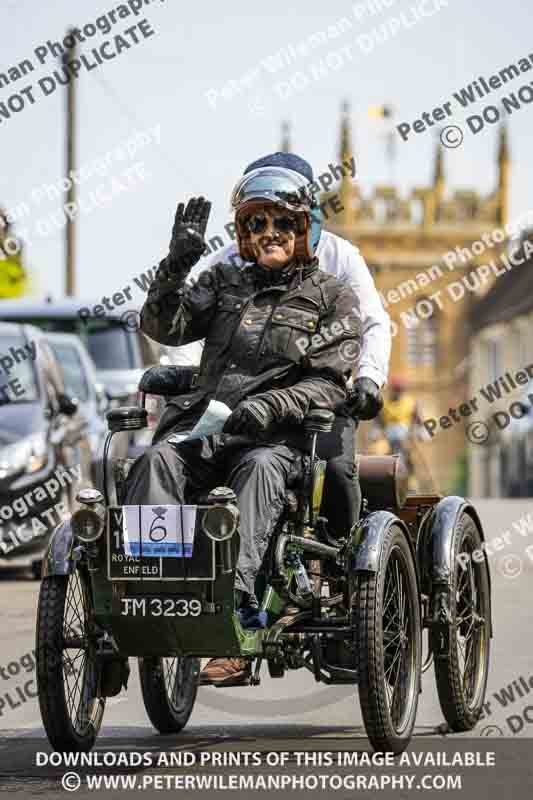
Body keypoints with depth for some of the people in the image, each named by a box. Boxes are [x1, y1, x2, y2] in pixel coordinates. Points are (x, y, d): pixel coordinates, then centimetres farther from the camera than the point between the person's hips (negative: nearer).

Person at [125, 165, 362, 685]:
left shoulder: (332, 298, 13)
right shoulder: (224, 283, 23)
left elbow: (328, 383, 1)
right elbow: (163, 327, 11)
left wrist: (271, 405, -18)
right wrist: (177, 262, -4)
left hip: (280, 433, -4)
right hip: (204, 425, 4)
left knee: (259, 468, -38)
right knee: (157, 460, -29)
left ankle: (232, 612, -52)